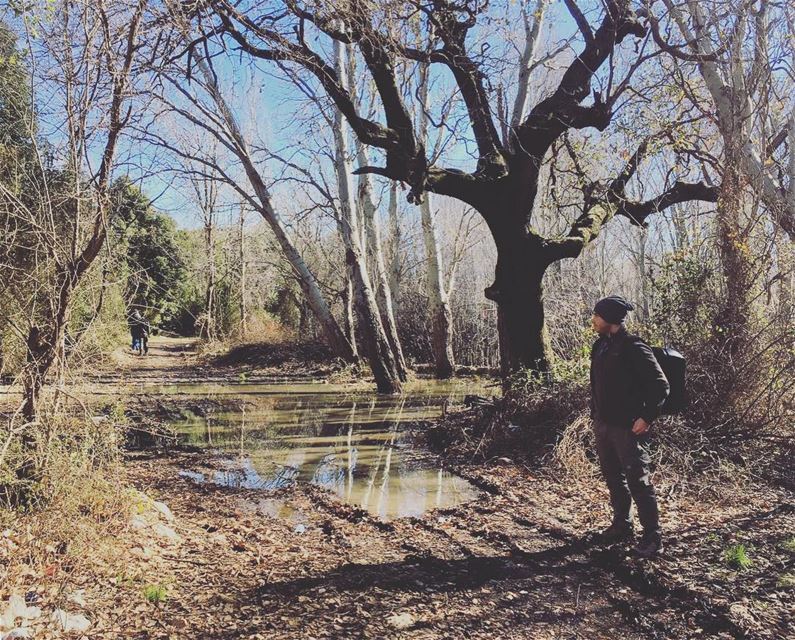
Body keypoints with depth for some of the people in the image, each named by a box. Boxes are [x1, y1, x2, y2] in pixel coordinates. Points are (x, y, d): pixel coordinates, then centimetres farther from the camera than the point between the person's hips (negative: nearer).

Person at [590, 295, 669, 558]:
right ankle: (621, 526, 31)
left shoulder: (633, 348, -15)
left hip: (627, 428, -8)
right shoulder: (600, 346, 10)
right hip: (603, 425, 8)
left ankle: (652, 536, 8)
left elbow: (660, 386, -14)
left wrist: (646, 417, -17)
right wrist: (595, 416, 15)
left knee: (638, 481, -2)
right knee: (613, 478, 17)